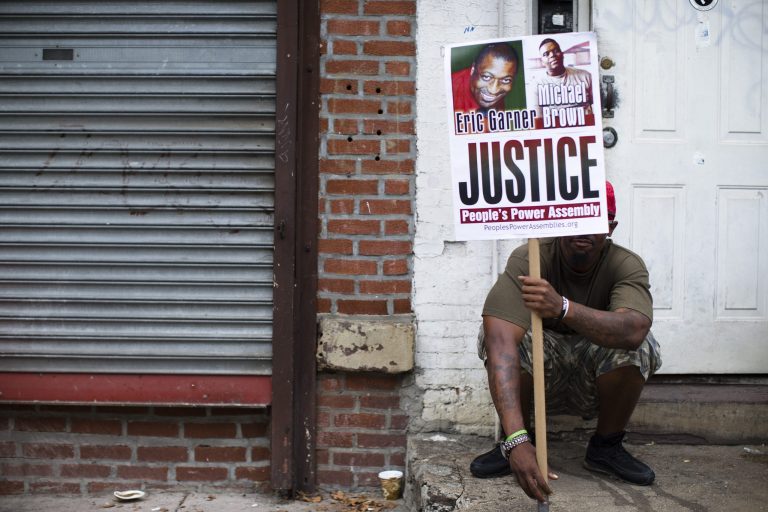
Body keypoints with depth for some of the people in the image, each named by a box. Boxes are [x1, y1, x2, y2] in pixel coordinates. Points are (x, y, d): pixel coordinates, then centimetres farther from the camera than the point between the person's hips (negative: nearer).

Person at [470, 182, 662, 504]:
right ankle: (517, 439, -6)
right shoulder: (529, 260, -24)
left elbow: (633, 329, -41)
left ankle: (606, 447, -4)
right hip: (539, 381, -1)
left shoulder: (626, 266, -19)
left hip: (597, 384, 1)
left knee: (639, 345, -28)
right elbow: (500, 342, -38)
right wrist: (517, 441, -50)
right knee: (495, 332, -29)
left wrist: (563, 307, -57)